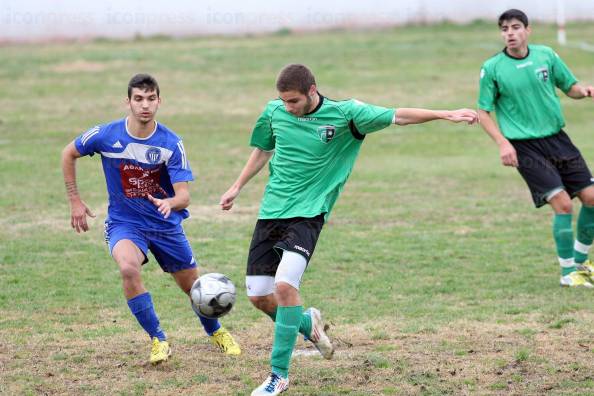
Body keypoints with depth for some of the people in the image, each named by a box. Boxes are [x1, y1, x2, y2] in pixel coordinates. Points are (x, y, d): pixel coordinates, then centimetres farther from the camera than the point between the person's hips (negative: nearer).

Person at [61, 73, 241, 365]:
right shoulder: (106, 135, -15)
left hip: (166, 224, 1)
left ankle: (216, 332, 45)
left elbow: (184, 195, -18)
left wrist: (170, 203, -42)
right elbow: (68, 155, 4)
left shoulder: (171, 143, -15)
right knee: (128, 268, -33)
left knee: (193, 286, 11)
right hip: (124, 223, -1)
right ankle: (158, 340, -16)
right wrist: (75, 201, 2)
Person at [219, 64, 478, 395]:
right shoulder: (274, 112, 2)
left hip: (308, 214, -5)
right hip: (271, 211, 5)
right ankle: (307, 323, 34)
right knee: (259, 295, 1)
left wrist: (445, 115, -17)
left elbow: (397, 117, -9)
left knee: (285, 285, -23)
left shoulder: (344, 114, -9)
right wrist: (237, 187, 22)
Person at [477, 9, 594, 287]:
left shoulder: (546, 55, 3)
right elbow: (483, 112, -1)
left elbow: (570, 87, 13)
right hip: (524, 146, -5)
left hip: (557, 137, 5)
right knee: (562, 203, -14)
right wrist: (503, 143, -13)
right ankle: (568, 272, 2)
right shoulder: (492, 68, -6)